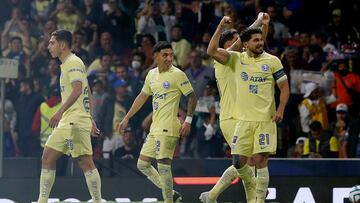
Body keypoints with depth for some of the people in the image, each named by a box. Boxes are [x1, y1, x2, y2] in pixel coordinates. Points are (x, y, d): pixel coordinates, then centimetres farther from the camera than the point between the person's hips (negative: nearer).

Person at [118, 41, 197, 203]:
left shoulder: (177, 74, -7)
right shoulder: (151, 74, 13)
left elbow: (192, 97, -6)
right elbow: (142, 97, 23)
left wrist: (188, 121, -14)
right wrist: (127, 118, 23)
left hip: (168, 128, -8)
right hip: (155, 128, 8)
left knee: (163, 165, -12)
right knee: (142, 164, 9)